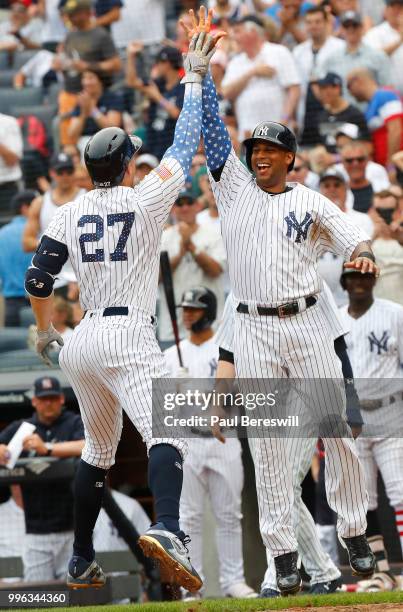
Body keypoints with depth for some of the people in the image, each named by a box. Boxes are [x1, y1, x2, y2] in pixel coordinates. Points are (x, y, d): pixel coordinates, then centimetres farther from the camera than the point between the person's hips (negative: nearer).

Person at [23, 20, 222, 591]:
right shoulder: (146, 200, -3)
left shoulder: (67, 215, 9)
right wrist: (193, 78, 10)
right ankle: (167, 529, -48)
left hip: (83, 341, 6)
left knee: (98, 451, 21)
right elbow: (184, 146, 2)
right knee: (167, 435, -21)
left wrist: (45, 331, 26)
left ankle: (82, 561, 25)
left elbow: (37, 279, 10)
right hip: (129, 338, -6)